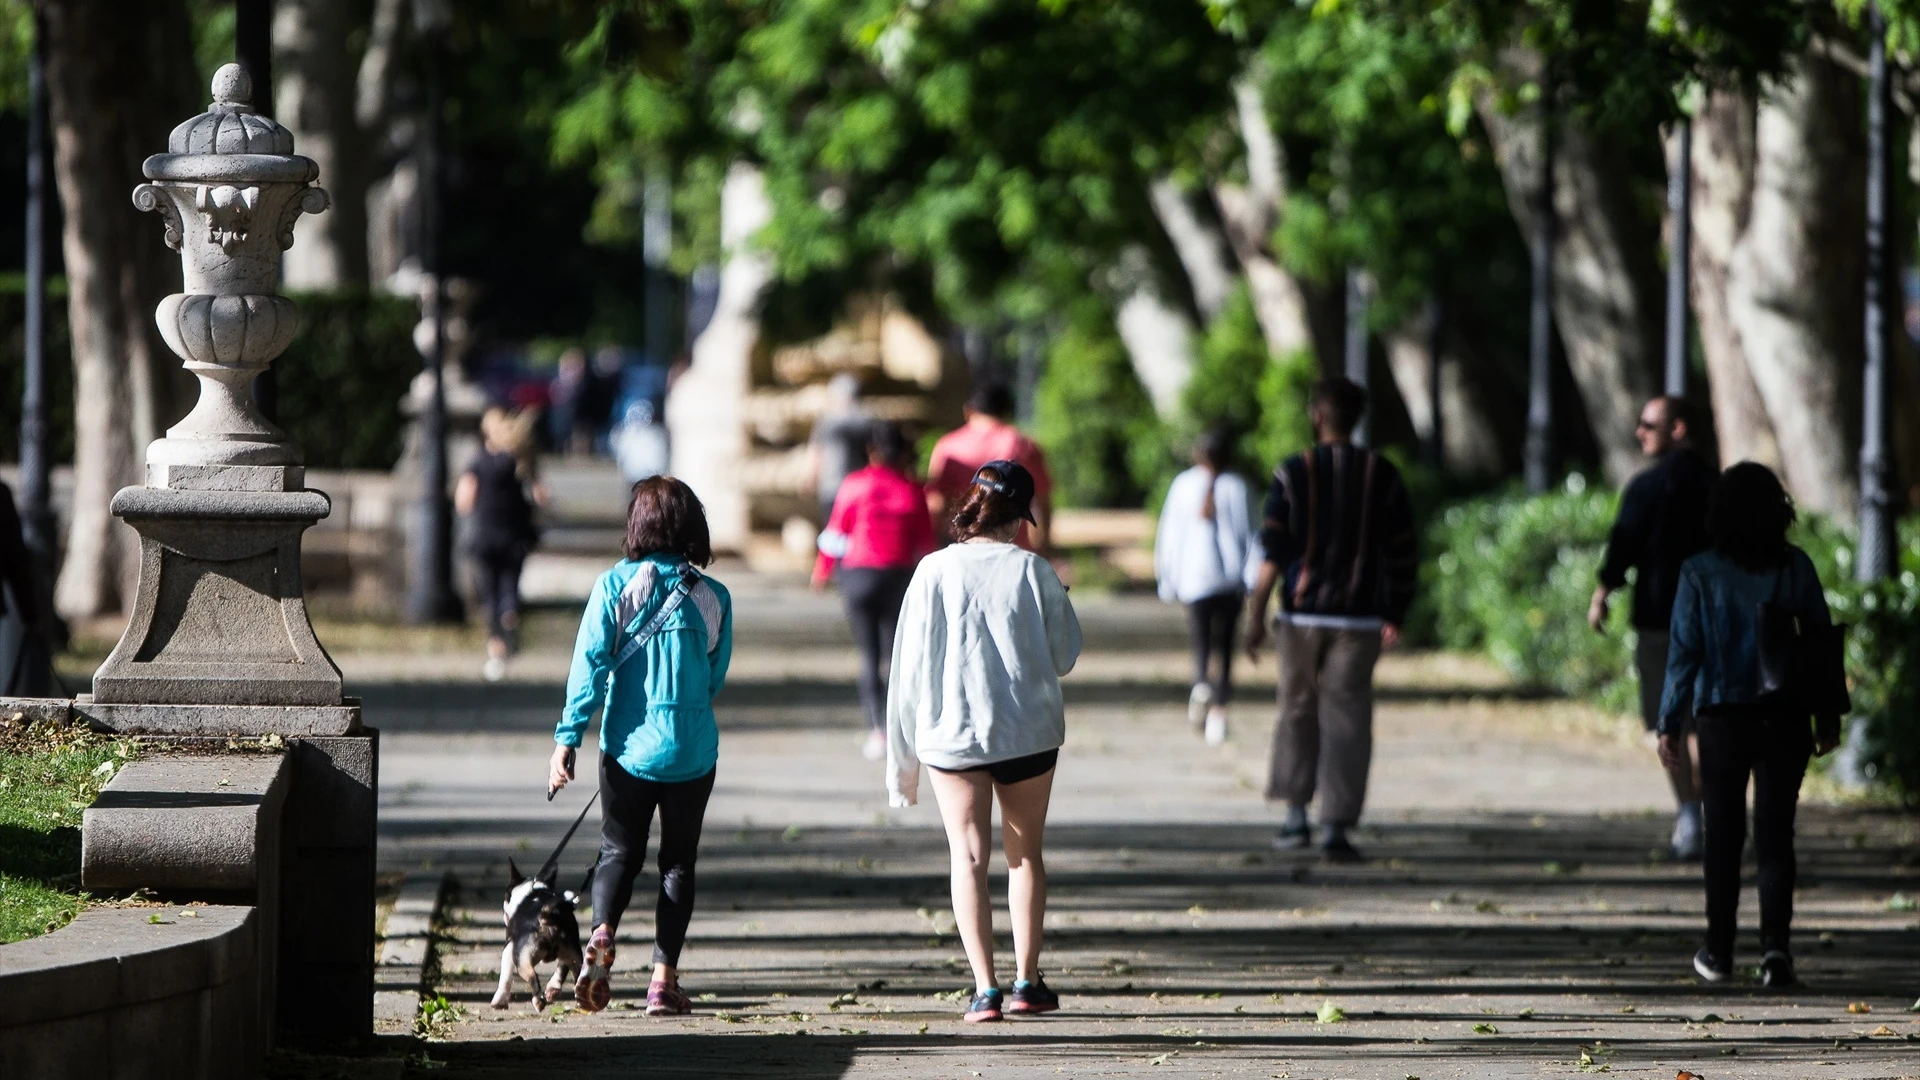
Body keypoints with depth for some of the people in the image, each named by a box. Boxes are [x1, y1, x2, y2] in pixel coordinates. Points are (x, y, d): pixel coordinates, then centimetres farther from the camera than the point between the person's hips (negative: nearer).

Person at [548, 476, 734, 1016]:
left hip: (628, 747, 0)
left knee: (619, 853, 14)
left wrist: (567, 737, -9)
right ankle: (664, 977, 7)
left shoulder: (615, 586, -8)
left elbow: (590, 663, -11)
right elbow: (715, 679, 5)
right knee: (678, 862, 12)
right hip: (693, 750, 0)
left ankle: (601, 937, -13)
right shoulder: (713, 597, -3)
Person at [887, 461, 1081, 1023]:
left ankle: (985, 987, -8)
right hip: (1029, 731, 1)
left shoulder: (935, 572, -6)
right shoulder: (1033, 571, -6)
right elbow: (1065, 655, 2)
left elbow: (912, 666, -3)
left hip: (952, 733, -1)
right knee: (1026, 854, 15)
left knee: (968, 858, 2)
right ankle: (1027, 981, 17)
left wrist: (903, 754, 5)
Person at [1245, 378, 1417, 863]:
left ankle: (1295, 815, 14)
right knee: (1346, 719, 0)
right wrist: (1396, 615, 14)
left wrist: (1256, 616, -4)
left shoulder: (1294, 473, -4)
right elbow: (1404, 555, 4)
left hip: (1302, 614, 0)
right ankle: (1336, 827, -6)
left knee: (1297, 711, 15)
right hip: (1358, 618, 0)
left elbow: (1272, 551, -7)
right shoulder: (1382, 476, 2)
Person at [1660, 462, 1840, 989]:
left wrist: (1671, 723, 1)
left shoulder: (1700, 574, -7)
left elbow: (1684, 653, -6)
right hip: (1785, 720, 1)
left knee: (1723, 836, 13)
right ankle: (1776, 942, -13)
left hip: (1722, 719, -1)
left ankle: (1719, 951, 20)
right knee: (1775, 835, 4)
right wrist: (1828, 716, 11)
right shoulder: (1796, 568, -3)